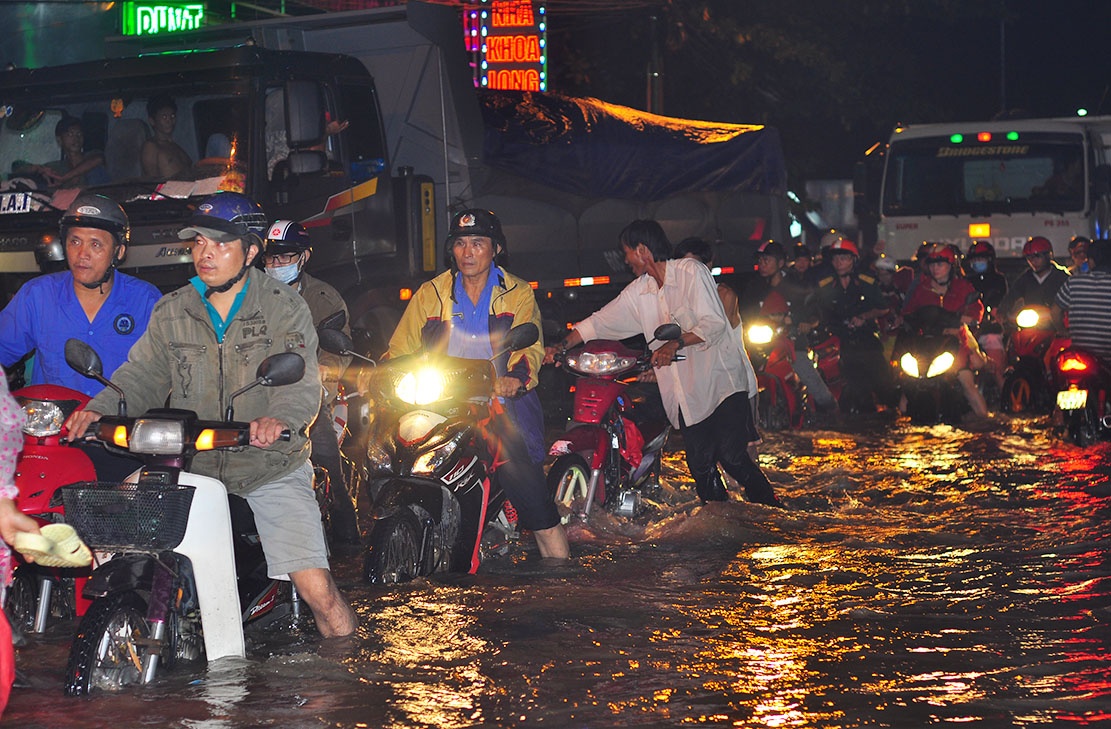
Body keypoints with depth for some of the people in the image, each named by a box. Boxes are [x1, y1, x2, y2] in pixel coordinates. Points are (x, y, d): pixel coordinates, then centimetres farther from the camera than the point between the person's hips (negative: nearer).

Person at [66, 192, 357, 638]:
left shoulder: (285, 308, -2)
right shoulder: (171, 312, 10)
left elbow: (302, 380, -14)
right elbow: (143, 373, 4)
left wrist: (281, 418, -37)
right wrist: (100, 409, -17)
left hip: (272, 466, -3)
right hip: (191, 465, 3)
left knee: (316, 588, -13)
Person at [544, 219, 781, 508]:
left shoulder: (691, 271, -7)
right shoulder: (638, 292, 13)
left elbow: (714, 323, -16)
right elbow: (601, 321, 16)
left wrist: (676, 343, -30)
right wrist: (561, 346, 8)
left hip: (721, 383, -7)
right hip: (688, 394, 7)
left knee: (732, 457, -16)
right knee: (700, 466, 4)